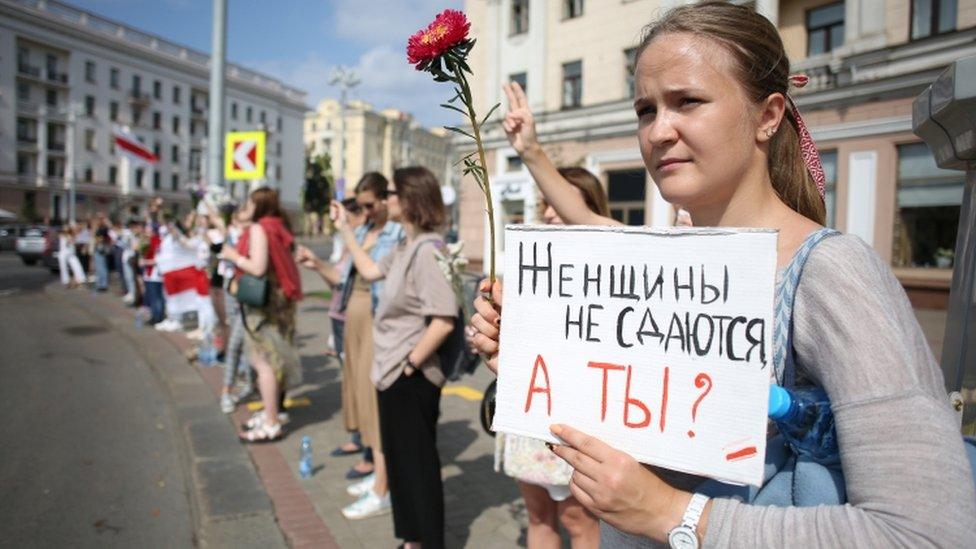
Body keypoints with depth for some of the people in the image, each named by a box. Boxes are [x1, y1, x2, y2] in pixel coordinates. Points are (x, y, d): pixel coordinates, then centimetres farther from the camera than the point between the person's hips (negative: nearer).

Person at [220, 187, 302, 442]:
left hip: (263, 301, -9)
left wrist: (233, 256, -6)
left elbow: (257, 268, -21)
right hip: (278, 298, 9)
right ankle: (271, 413, 24)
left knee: (264, 361, -5)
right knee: (273, 359, 15)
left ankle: (271, 425, -1)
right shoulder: (278, 227, 12)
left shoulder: (258, 229, -13)